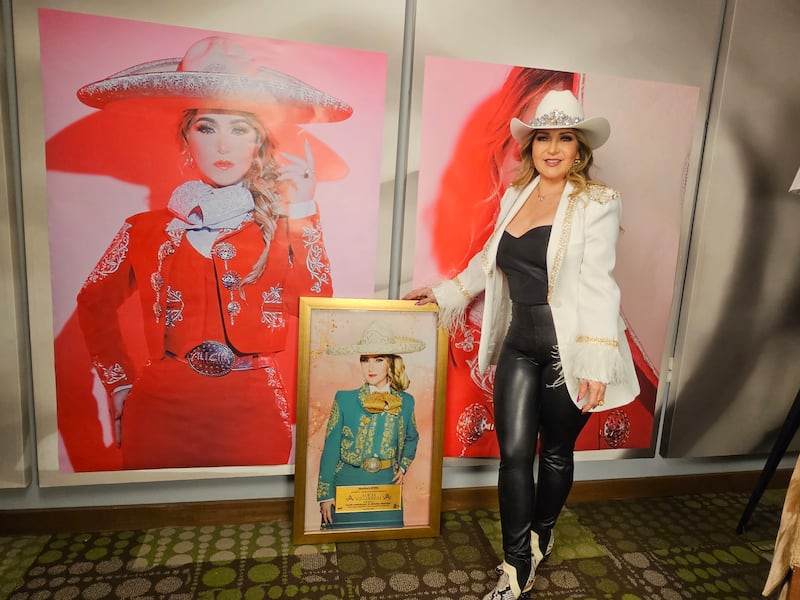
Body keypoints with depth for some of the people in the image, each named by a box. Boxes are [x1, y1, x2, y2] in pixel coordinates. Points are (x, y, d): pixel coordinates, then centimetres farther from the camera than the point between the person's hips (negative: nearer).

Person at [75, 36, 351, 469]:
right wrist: (121, 385, 8)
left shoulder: (280, 225, 1)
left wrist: (303, 214, -12)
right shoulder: (149, 230, 1)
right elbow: (95, 304, 14)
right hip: (162, 417, 1)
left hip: (254, 416, 0)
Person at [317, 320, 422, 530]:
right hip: (346, 487, -1)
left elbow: (411, 439, 19)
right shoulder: (344, 399, -6)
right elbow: (330, 448, -4)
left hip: (387, 489, 2)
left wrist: (403, 465, 4)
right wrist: (325, 494, -4)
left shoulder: (405, 402, 0)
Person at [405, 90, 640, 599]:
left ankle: (541, 534, 41)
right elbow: (490, 259, 22)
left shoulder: (597, 202, -7)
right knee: (514, 454, 4)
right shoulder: (516, 195, 9)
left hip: (567, 351, -4)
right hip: (519, 347, 4)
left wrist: (597, 363, -20)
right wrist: (446, 292, 27)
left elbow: (597, 283, -15)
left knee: (556, 454, 13)